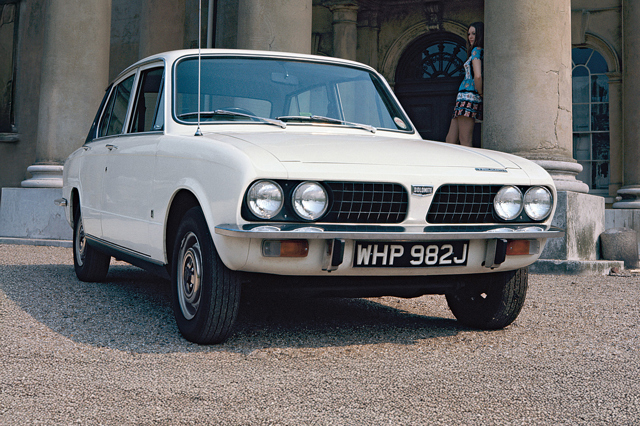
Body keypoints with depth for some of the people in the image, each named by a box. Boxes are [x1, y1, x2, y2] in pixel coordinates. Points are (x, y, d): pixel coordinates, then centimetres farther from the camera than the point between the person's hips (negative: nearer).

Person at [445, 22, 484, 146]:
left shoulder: (476, 50, -6)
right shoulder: (483, 52, 20)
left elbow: (478, 76, -19)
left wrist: (480, 93, -8)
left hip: (468, 97, -9)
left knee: (465, 142, -9)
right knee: (450, 140, 8)